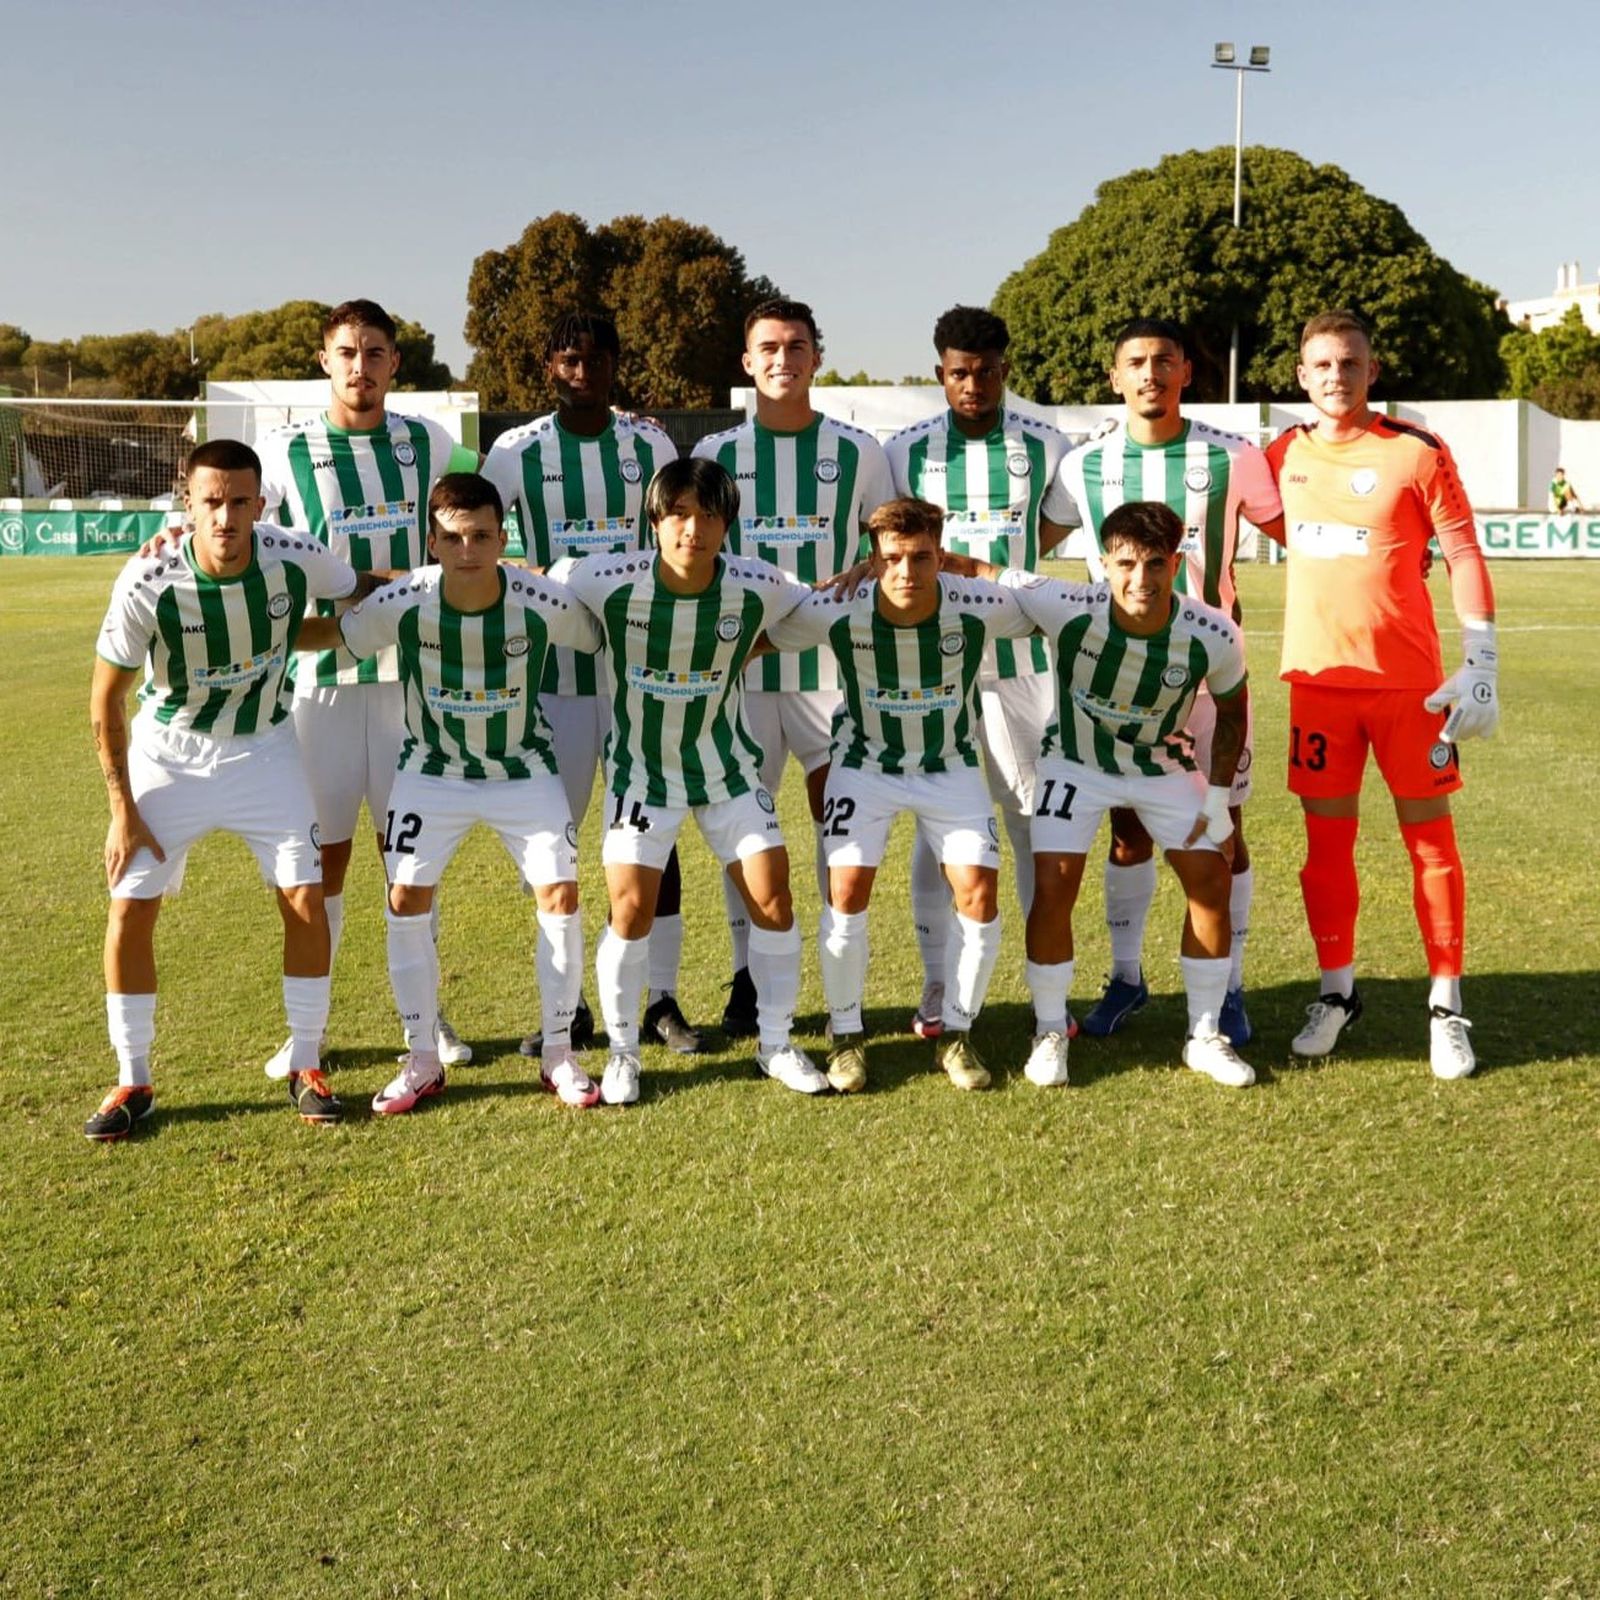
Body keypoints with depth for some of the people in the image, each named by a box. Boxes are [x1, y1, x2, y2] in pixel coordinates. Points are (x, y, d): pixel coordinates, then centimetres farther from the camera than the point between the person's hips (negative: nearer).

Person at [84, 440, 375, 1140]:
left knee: (306, 901, -6)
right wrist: (123, 809, -11)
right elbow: (105, 702, -12)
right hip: (167, 754, -1)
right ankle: (132, 1082, 12)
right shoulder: (147, 583, -25)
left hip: (263, 752, 1)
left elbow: (366, 591, 5)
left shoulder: (294, 560, -21)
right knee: (130, 909, -5)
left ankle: (306, 1066, 12)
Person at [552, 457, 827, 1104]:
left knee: (772, 900, -1)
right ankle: (622, 1050, 15)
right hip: (641, 767, -2)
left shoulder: (755, 586, -17)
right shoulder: (609, 582, -21)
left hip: (728, 765, 2)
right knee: (631, 911, -8)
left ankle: (776, 1043, 18)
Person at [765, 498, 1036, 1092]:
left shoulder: (979, 606, -24)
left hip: (950, 765, 1)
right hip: (866, 764, -1)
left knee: (980, 893, -10)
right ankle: (846, 1035, 9)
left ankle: (956, 1031, 11)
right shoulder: (837, 612, -25)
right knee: (847, 892, -13)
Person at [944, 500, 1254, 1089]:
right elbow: (981, 574, -22)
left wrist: (1218, 798, -5)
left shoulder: (1212, 636, -26)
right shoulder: (1069, 609, -32)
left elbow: (1232, 708, -5)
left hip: (1165, 764, 2)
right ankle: (1050, 1034, 8)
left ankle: (1206, 1037, 14)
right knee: (1052, 888, -13)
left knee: (1212, 882, -3)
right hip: (1075, 761, -2)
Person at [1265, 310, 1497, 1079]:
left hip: (1408, 679, -3)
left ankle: (1446, 1006, 13)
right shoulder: (1285, 454, 6)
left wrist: (1481, 662, -11)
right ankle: (1336, 991, 23)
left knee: (1430, 838, 3)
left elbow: (1463, 555, -5)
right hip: (1318, 677, 3)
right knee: (1326, 841, 8)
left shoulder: (1416, 452, -5)